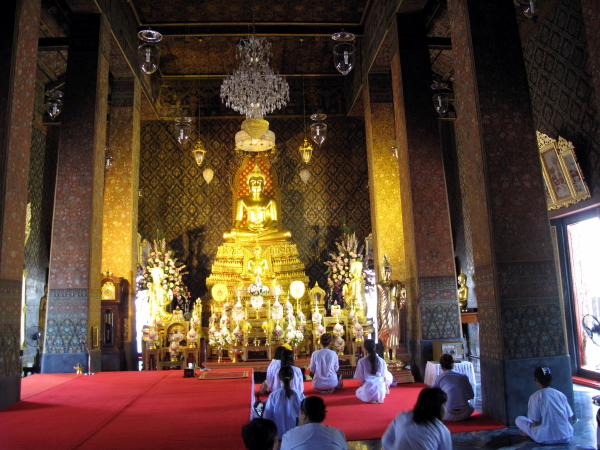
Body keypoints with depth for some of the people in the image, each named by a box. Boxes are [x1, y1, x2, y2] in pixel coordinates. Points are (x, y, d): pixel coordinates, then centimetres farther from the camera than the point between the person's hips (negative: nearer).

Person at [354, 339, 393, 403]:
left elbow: (361, 380, -4)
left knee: (358, 392, 31)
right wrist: (386, 388, 26)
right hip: (380, 392, 2)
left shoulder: (361, 362, -7)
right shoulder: (381, 361, 0)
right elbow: (385, 378, 7)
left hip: (368, 392, -2)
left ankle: (370, 399, 4)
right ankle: (379, 398, 15)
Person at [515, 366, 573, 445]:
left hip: (546, 438, -4)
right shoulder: (561, 394, 3)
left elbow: (535, 423, -9)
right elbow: (570, 417, 10)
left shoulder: (535, 396, -9)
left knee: (519, 419, 14)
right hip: (566, 437, 4)